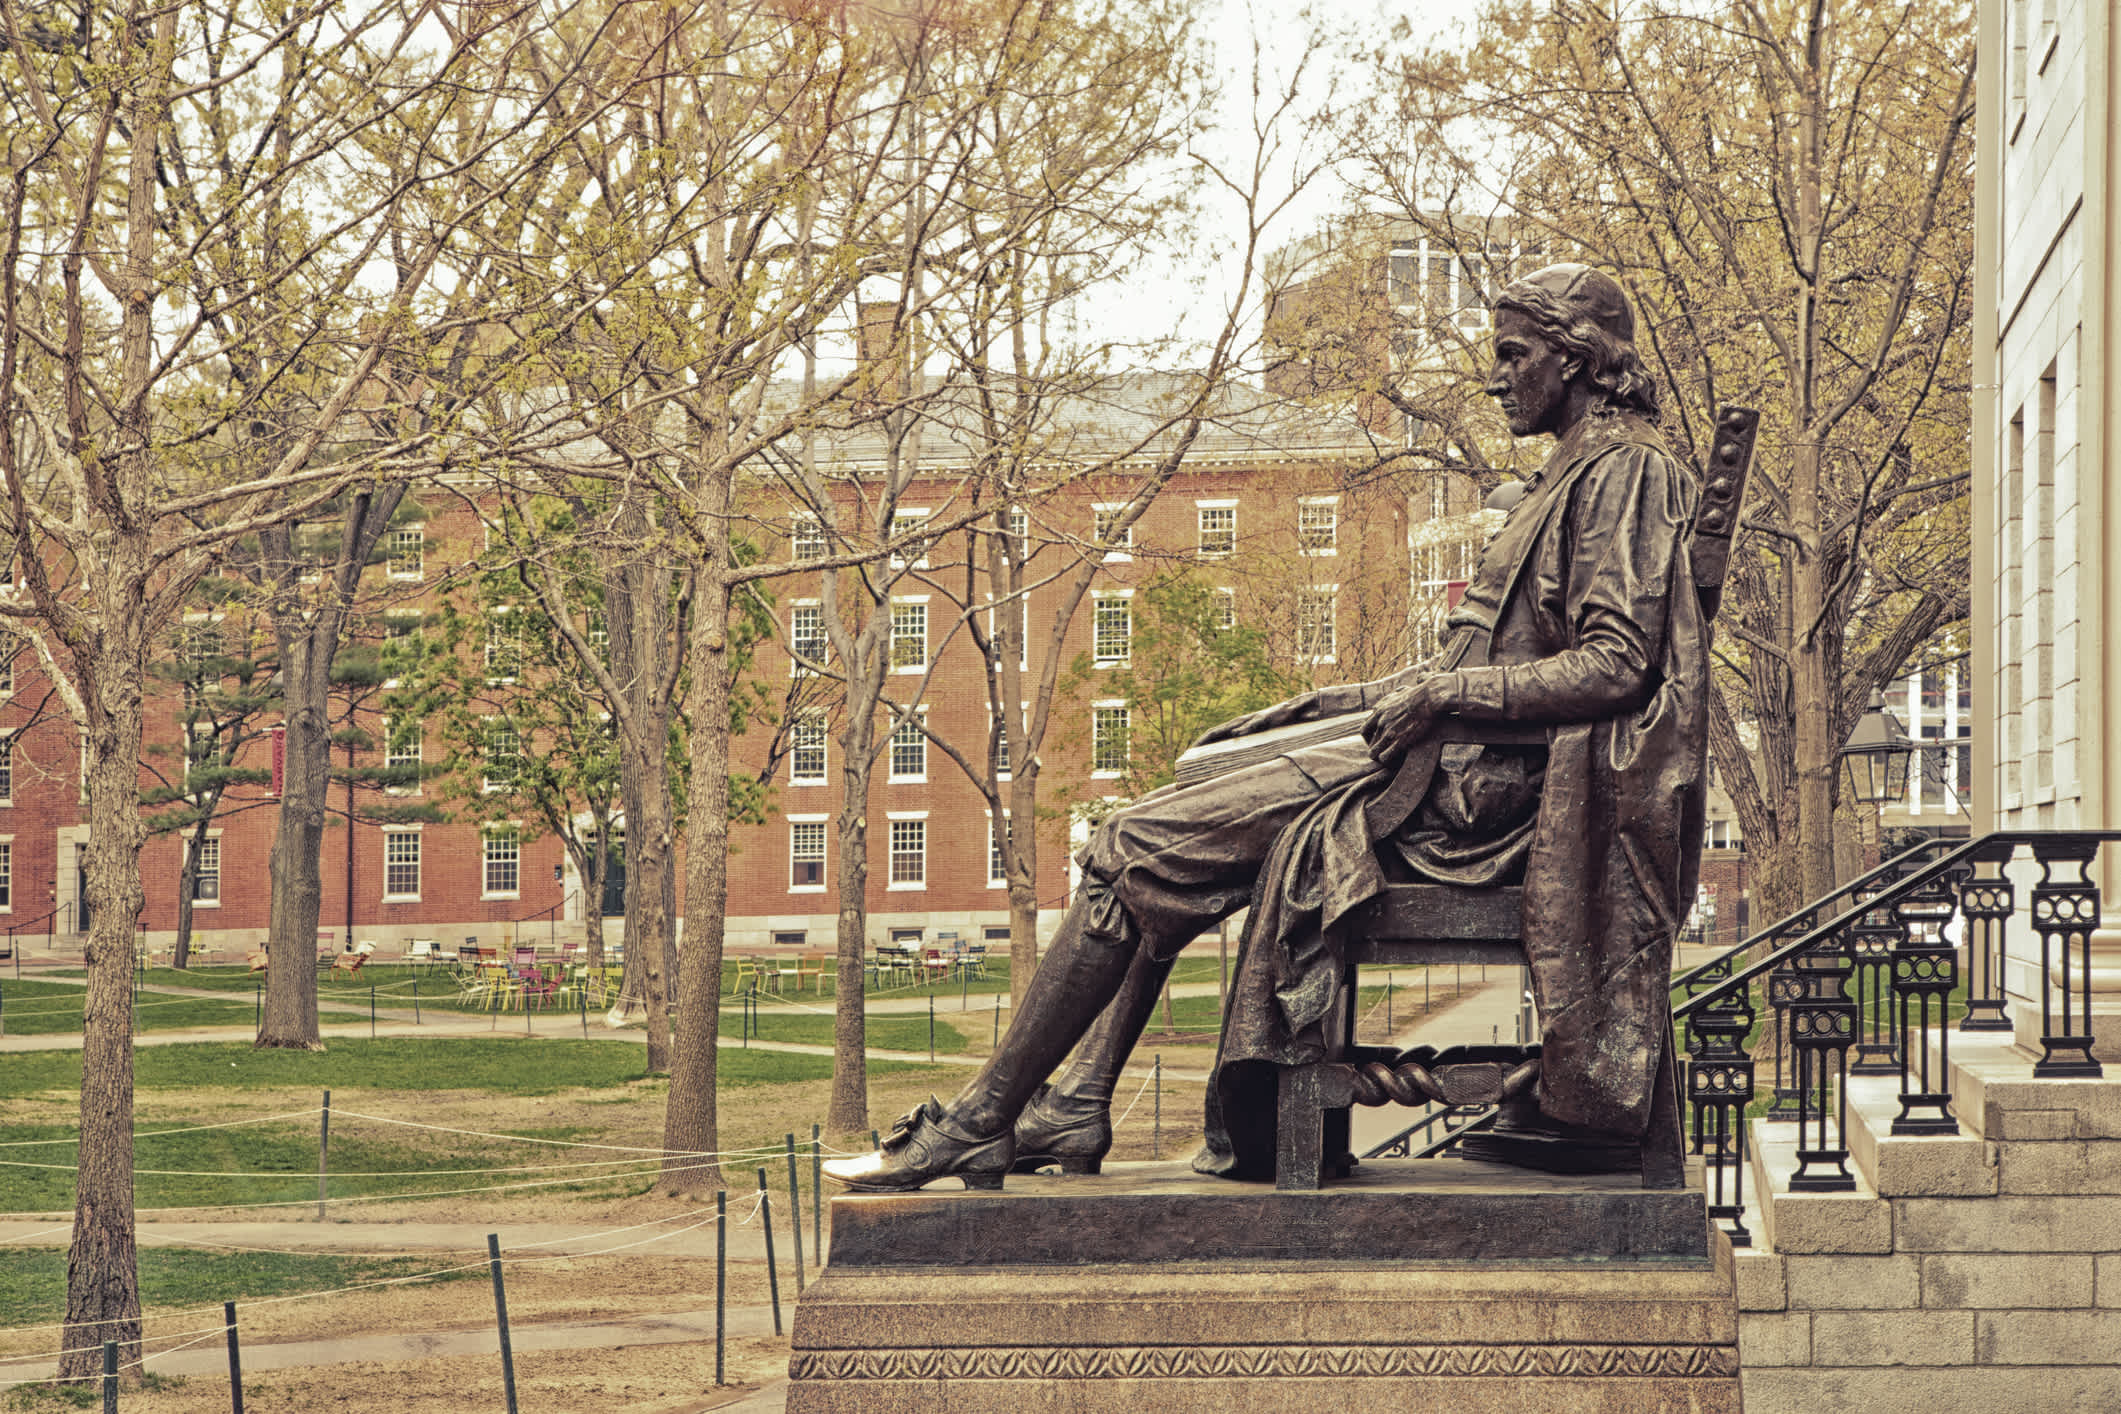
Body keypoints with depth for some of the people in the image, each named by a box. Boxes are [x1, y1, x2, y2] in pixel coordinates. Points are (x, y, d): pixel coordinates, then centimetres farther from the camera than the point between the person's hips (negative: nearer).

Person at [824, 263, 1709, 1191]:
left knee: (1131, 850, -11)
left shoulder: (1623, 471, -9)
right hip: (1461, 763, 11)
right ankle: (1076, 1106, 7)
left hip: (1478, 783, -11)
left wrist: (1436, 697, -22)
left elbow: (1616, 666, -22)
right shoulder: (1577, 475, 22)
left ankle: (979, 1123, -7)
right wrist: (1332, 704, 17)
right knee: (1158, 848, 15)